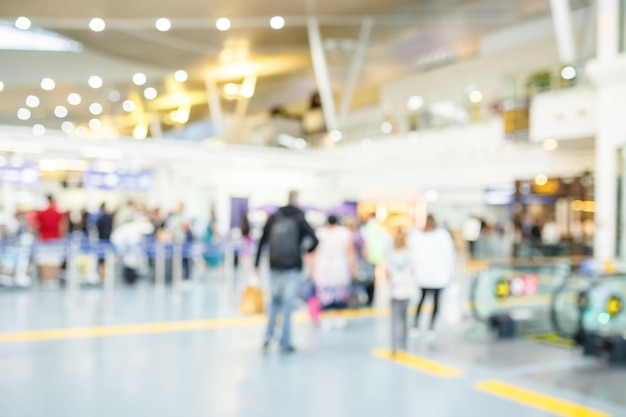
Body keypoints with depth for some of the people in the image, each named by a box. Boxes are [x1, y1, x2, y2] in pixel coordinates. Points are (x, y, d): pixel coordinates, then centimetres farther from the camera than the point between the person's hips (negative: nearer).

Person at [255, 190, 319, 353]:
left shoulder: (273, 217, 7)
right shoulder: (300, 219, -3)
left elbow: (262, 242, 7)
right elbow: (315, 240, -11)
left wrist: (257, 264, 11)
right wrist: (307, 251, 10)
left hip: (275, 267, 3)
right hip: (293, 268, -3)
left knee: (275, 300, 20)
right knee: (288, 304, 1)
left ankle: (269, 335, 10)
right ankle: (285, 343, 5)